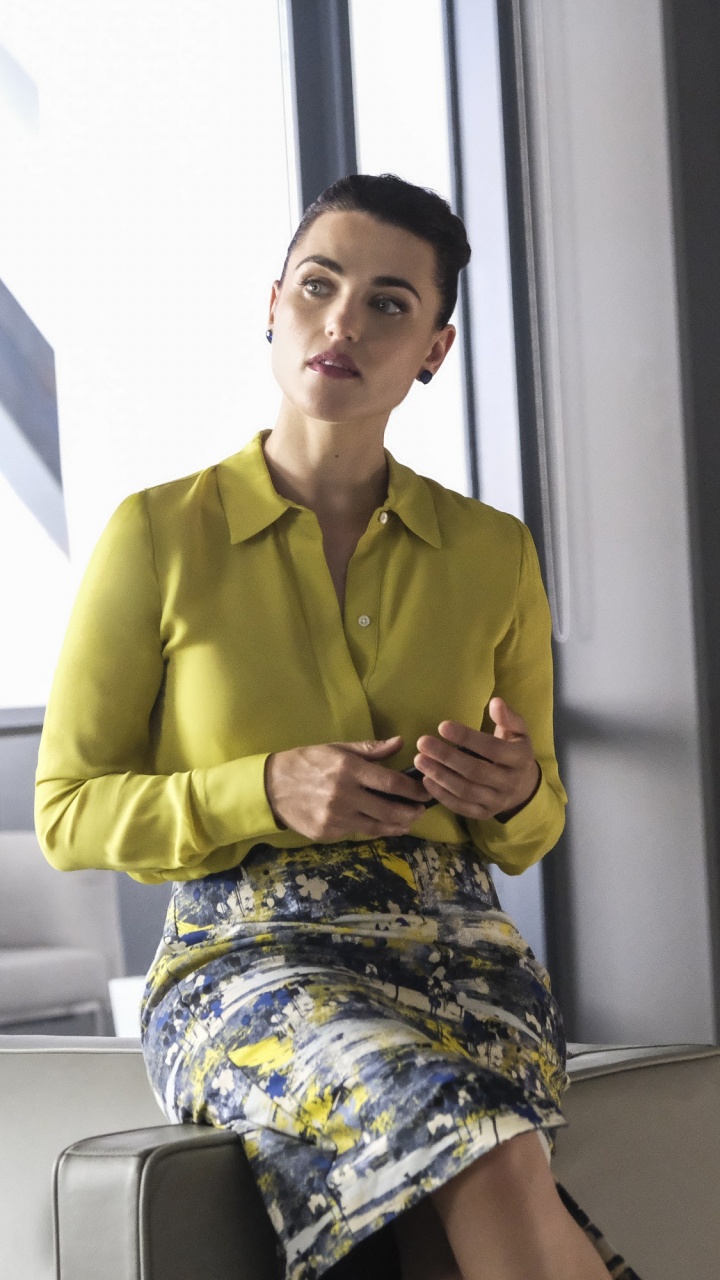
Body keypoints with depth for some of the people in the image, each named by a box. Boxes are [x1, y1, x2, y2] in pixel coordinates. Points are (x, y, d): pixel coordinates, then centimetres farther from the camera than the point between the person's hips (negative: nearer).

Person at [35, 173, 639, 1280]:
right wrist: (270, 793, -11)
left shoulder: (495, 554, 12)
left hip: (462, 953, 3)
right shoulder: (160, 535, 3)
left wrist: (516, 793, -4)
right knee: (493, 1162, -34)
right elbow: (69, 814, 5)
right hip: (248, 962, -2)